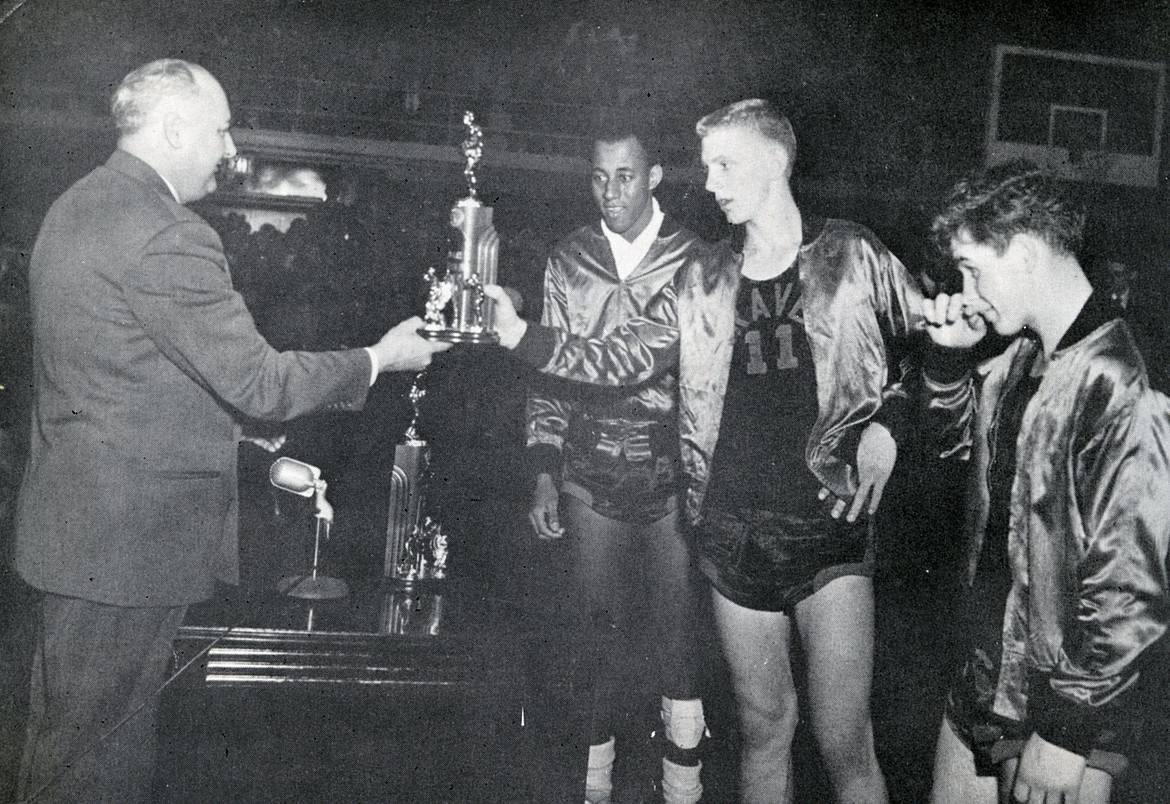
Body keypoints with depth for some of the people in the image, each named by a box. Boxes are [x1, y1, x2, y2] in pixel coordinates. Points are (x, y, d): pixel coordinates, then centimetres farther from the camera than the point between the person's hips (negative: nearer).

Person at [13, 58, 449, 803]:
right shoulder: (167, 235, -22)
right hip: (130, 536, -10)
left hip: (78, 513, 10)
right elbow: (257, 380, -20)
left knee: (82, 725, 20)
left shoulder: (77, 206, 11)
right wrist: (379, 359, -6)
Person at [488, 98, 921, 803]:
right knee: (765, 726, 14)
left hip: (830, 525, -3)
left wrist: (888, 422, -10)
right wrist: (520, 334, -8)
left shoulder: (851, 256, -1)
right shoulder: (706, 282, 8)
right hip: (734, 529, 3)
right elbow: (621, 358, 2)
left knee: (845, 743, -2)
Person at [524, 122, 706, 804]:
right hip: (590, 484, 2)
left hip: (676, 483, -2)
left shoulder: (695, 260, -1)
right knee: (598, 631, 10)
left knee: (680, 636, 4)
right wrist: (544, 474, 2)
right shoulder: (568, 262, 6)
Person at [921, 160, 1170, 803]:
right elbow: (958, 439, 21)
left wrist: (1067, 735, -18)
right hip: (982, 682, 8)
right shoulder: (1022, 358, 2)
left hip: (1062, 709, -7)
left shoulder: (1115, 390, -24)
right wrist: (950, 355, 2)